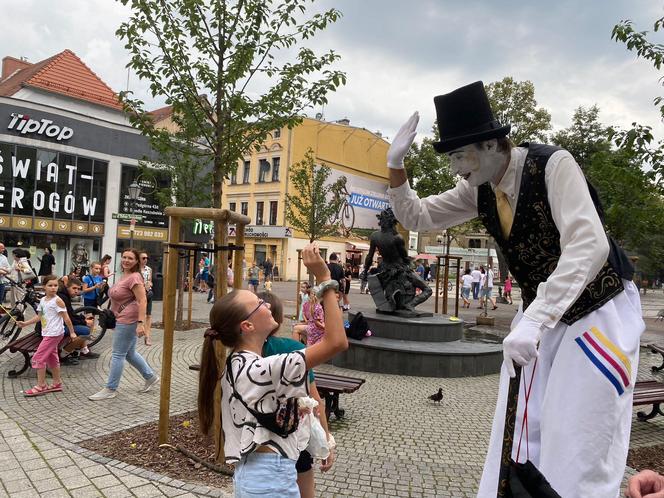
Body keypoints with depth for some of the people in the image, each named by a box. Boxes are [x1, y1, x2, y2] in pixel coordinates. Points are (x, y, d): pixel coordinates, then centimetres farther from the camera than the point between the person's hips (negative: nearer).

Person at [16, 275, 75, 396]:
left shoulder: (57, 301, -14)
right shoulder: (43, 300, 9)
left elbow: (66, 318, -13)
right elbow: (39, 316, 16)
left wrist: (72, 332, -11)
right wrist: (25, 323, 10)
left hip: (54, 334, -8)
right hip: (47, 334, 8)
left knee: (38, 358, -7)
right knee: (52, 358, 15)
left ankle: (41, 386, 1)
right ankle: (57, 384, 26)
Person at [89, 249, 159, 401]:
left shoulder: (134, 277, -16)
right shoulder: (124, 276, 15)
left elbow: (142, 301, -23)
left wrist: (140, 323, -29)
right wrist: (112, 317, 24)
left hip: (128, 320, -10)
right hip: (122, 320, 10)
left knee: (118, 354, -2)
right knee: (130, 354, 18)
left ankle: (110, 389, 9)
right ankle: (150, 377, 30)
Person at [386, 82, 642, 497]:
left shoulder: (552, 164, -22)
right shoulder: (479, 189, -2)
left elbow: (589, 245, -32)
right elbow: (417, 218, 4)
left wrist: (533, 321, -41)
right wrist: (396, 165, -11)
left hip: (597, 310, -6)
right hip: (542, 313, 6)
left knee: (578, 448, -4)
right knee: (522, 433, 8)